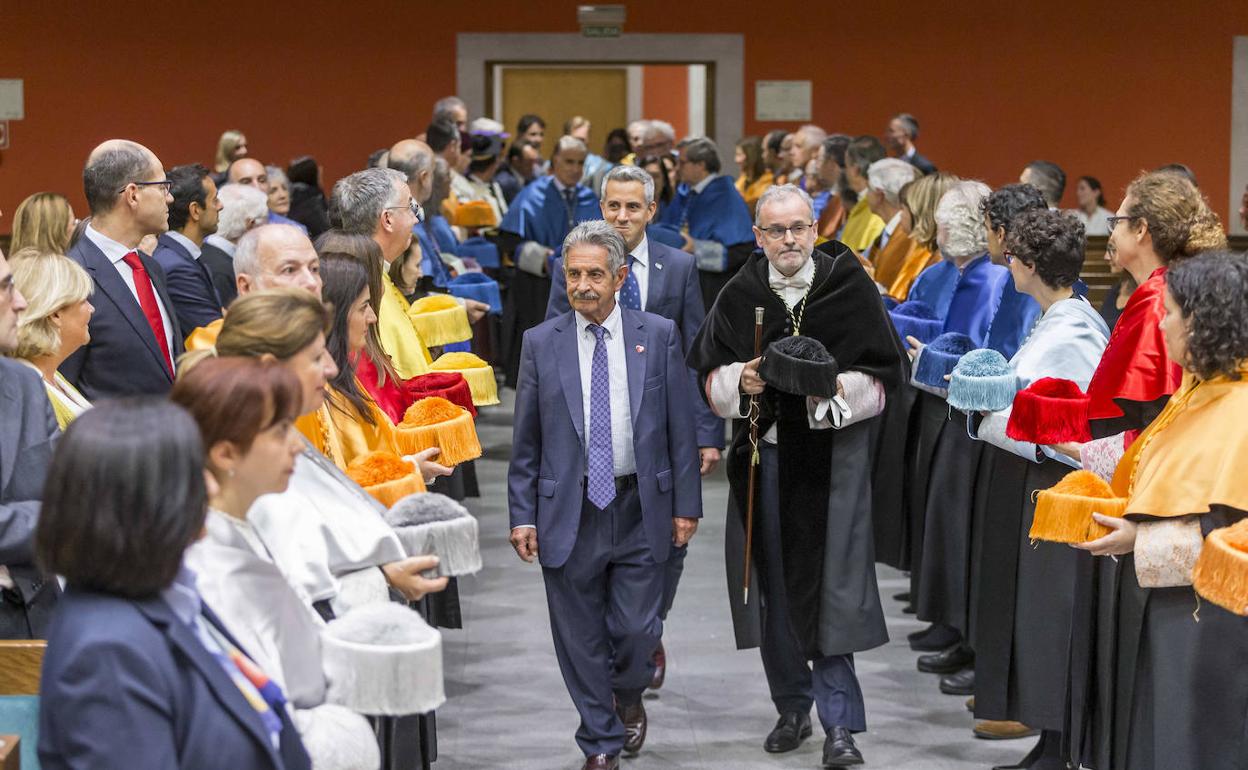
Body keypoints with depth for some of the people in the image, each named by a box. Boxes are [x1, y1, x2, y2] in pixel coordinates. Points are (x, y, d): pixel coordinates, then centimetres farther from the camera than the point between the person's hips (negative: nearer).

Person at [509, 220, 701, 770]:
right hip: (568, 512, 0)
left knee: (637, 630, 0)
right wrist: (522, 514, -2)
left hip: (640, 508, 0)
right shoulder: (541, 343, 1)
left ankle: (629, 695, 32)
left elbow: (680, 428, 3)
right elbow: (526, 441, 3)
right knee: (581, 638, 6)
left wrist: (686, 504, 1)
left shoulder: (658, 336, 1)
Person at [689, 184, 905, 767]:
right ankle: (792, 707, 22)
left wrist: (837, 388, -20)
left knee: (832, 585, -7)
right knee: (777, 582, 8)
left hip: (835, 454, -3)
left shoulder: (850, 288, -4)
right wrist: (738, 380, -10)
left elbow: (886, 372, -3)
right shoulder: (739, 297, 5)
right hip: (766, 452, 3)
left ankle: (839, 723, -3)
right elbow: (705, 374, 11)